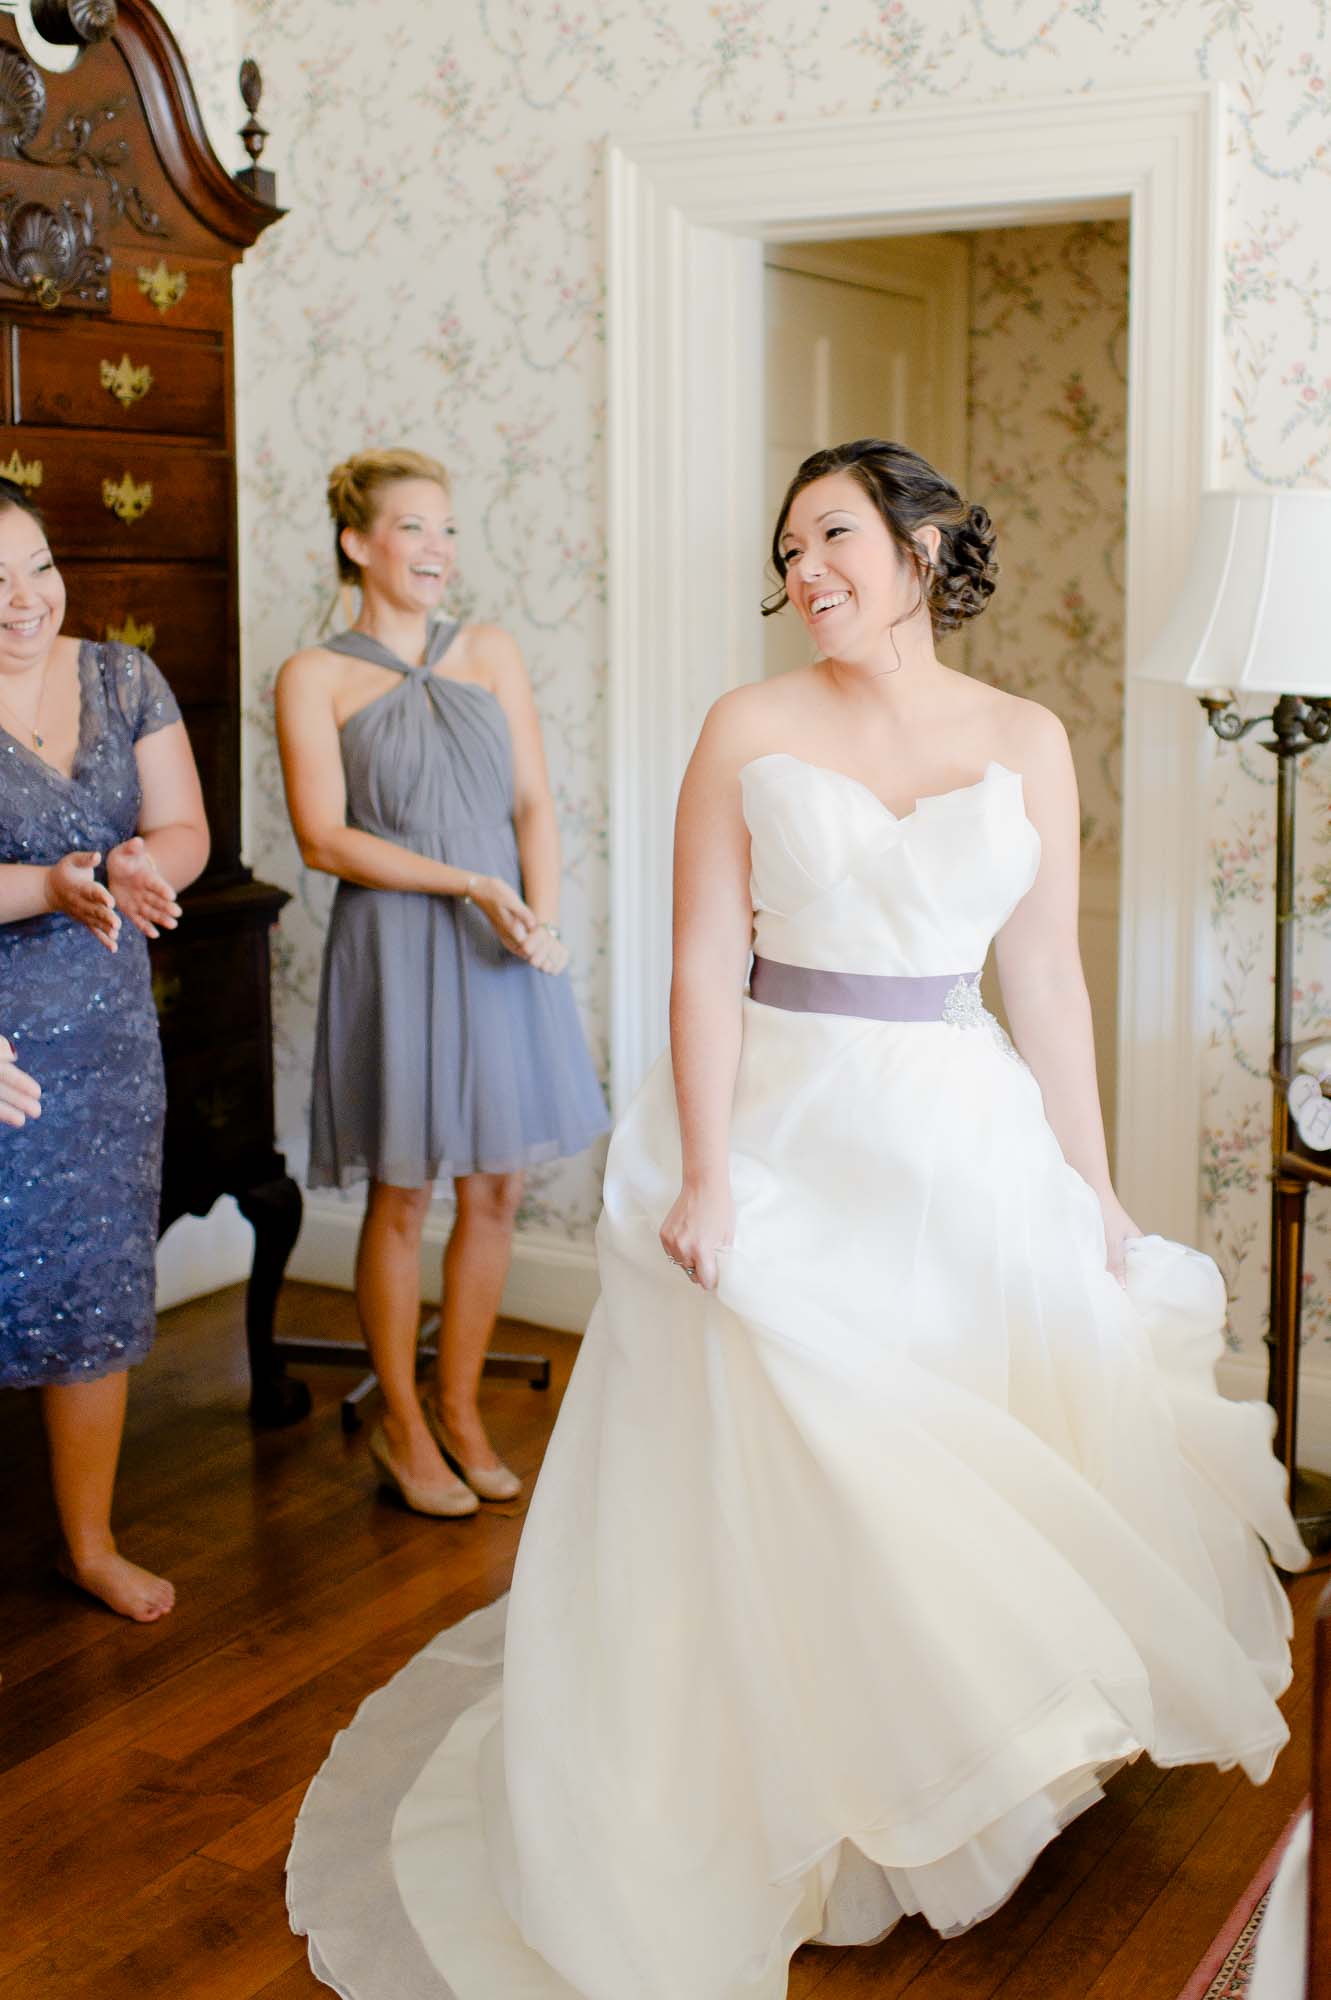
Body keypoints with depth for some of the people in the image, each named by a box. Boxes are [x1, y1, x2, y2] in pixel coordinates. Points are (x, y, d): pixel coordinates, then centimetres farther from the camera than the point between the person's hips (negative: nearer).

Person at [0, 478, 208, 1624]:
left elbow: (186, 832, 4)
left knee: (99, 1292, 12)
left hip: (109, 1038, 4)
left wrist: (141, 866, -18)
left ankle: (92, 1542, 28)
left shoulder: (123, 679, 6)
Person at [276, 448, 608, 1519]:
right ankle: (401, 1425, 21)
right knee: (402, 1196, 4)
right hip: (395, 948, -4)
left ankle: (460, 1408, 24)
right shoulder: (315, 678, -1)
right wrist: (469, 884, -17)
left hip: (504, 950, 4)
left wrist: (542, 916, -12)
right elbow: (325, 837, -9)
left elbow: (535, 802, 5)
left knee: (496, 1189, 8)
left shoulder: (490, 652, 10)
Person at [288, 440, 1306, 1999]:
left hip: (966, 1140, 3)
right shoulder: (749, 730, -2)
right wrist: (705, 1173, -15)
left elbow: (1046, 979, 6)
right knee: (764, 1478, 0)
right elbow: (706, 966, -7)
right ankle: (766, 1819, 19)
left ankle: (937, 1801, 31)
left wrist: (1090, 1185, 6)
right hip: (782, 1131, -2)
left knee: (960, 1477, 8)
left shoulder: (1026, 740, 4)